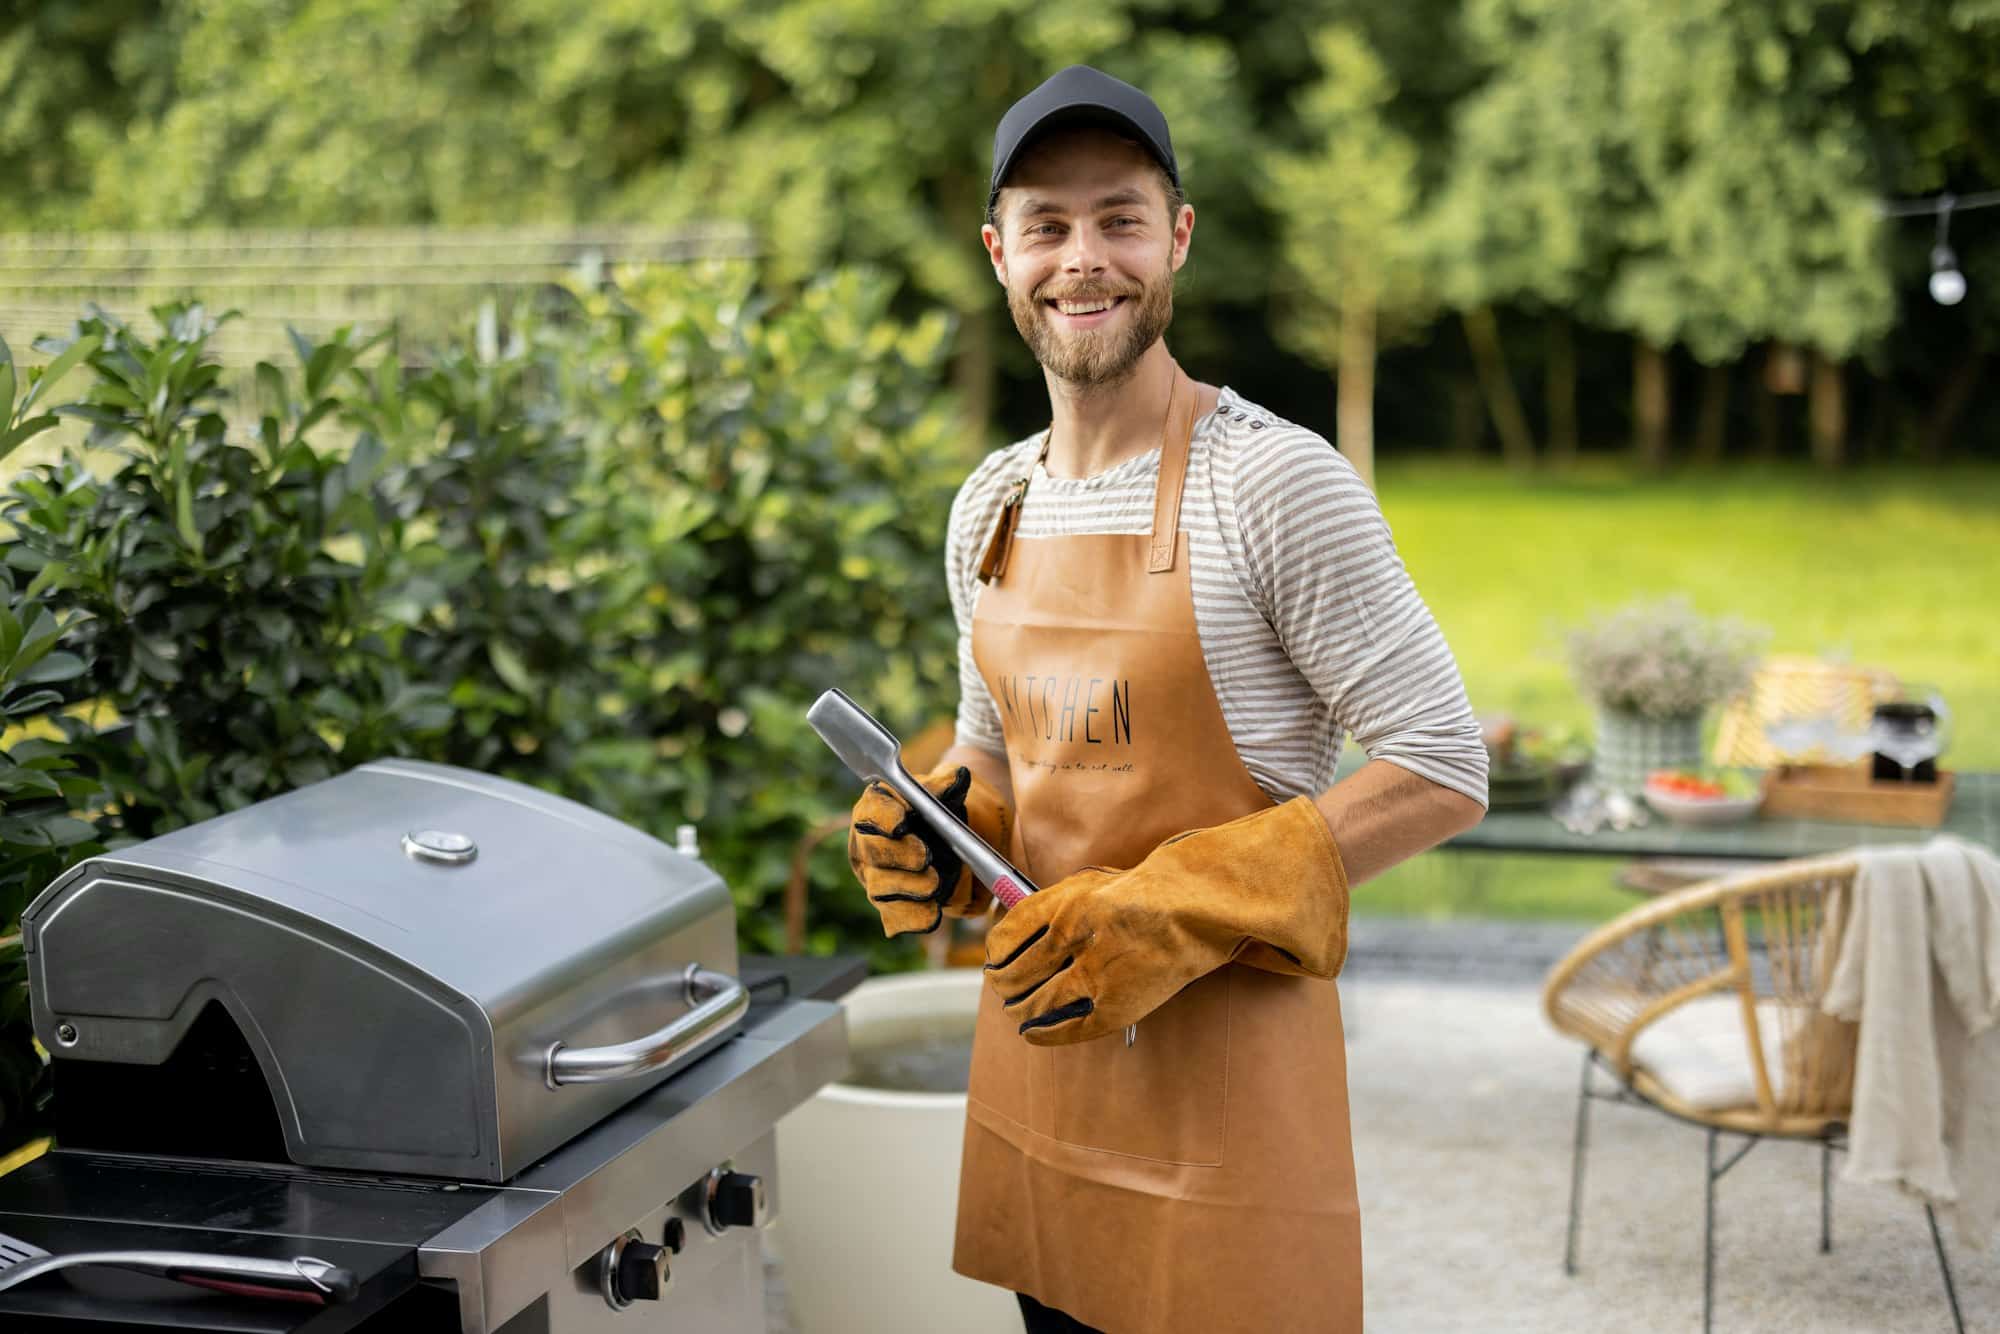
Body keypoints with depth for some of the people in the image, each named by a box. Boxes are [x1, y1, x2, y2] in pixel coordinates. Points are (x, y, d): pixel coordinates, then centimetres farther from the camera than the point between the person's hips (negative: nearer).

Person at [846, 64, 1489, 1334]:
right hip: (1038, 1036, 6)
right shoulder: (989, 508, 7)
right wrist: (939, 831, -3)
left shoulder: (1276, 482, -14)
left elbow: (1444, 773, -15)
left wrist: (1169, 913, -21)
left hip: (1226, 1055, -6)